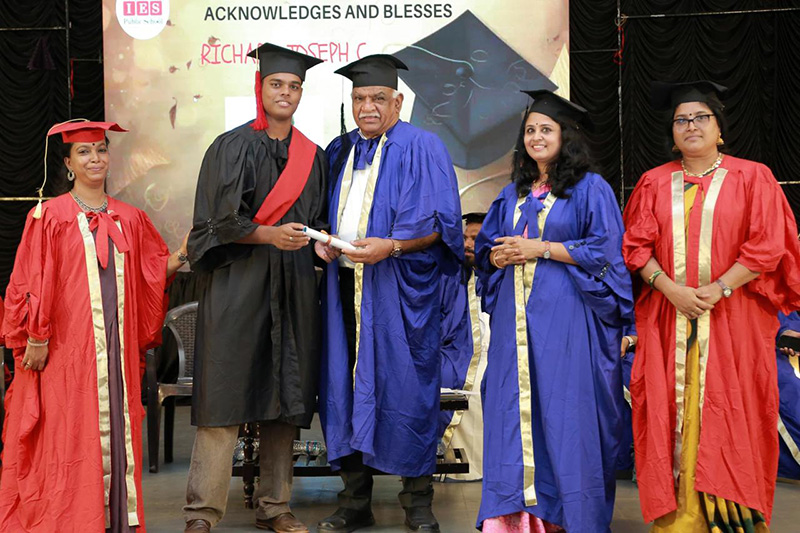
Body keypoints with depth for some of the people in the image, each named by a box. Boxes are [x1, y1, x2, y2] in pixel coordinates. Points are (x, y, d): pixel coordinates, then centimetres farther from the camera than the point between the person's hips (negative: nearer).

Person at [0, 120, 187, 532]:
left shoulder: (130, 219, 13)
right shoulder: (50, 216, 1)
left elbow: (154, 274, 17)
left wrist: (181, 255, 0)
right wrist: (36, 338, -8)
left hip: (118, 348, 4)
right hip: (66, 348, -4)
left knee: (116, 432, 4)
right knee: (67, 434, -3)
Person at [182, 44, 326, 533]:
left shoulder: (313, 157, 15)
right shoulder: (232, 148, 1)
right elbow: (219, 221, -5)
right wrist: (269, 235, -17)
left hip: (293, 288, 5)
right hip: (238, 285, -4)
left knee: (284, 398, 5)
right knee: (226, 397, -7)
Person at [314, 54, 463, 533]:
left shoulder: (422, 148, -1)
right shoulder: (340, 152, 16)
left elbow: (440, 220, -8)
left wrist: (391, 246, -20)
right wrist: (321, 240, 0)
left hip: (399, 289, -5)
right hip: (346, 286, 5)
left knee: (405, 388, -2)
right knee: (347, 386, 6)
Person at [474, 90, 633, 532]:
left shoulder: (590, 188, 2)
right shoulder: (513, 193, 18)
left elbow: (606, 248, -7)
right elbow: (486, 249, 20)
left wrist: (540, 249, -11)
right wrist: (503, 255, -4)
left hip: (565, 317, -5)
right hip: (515, 316, 5)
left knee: (564, 413, -6)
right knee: (513, 411, 1)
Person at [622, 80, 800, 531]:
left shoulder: (752, 178, 4)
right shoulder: (655, 183, 11)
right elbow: (637, 246, 4)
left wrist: (717, 290, -13)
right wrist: (672, 289, -11)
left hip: (733, 318, -2)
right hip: (668, 317, 2)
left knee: (729, 418, -2)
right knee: (672, 415, 0)